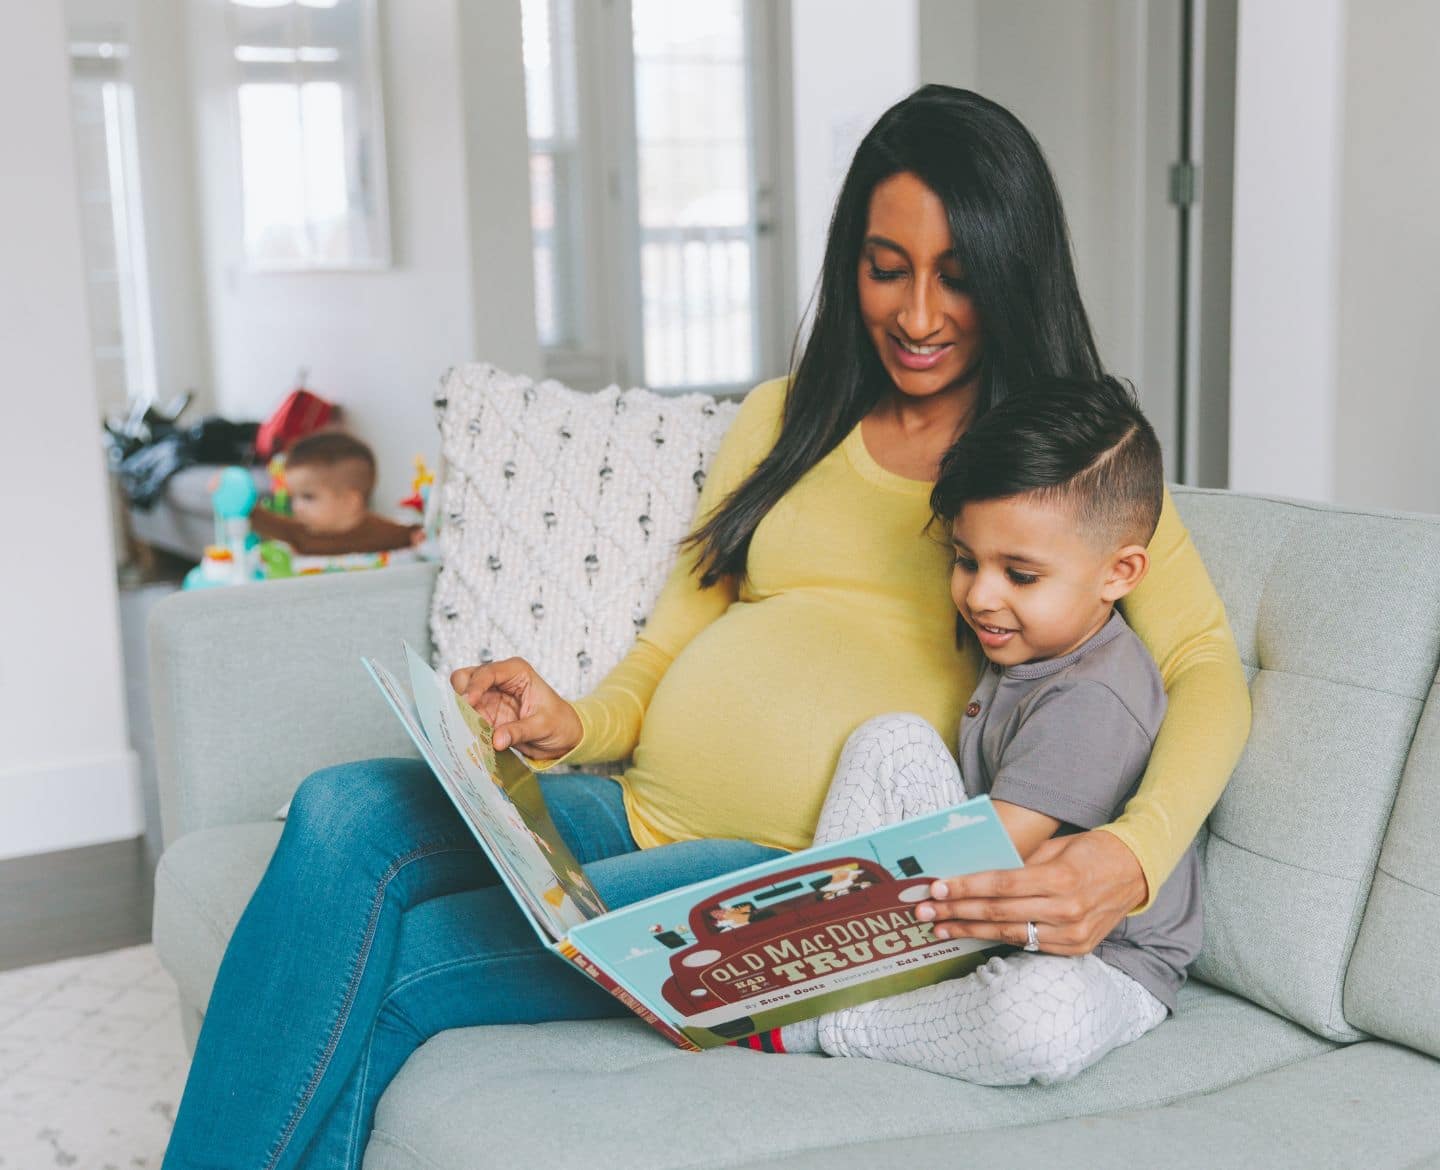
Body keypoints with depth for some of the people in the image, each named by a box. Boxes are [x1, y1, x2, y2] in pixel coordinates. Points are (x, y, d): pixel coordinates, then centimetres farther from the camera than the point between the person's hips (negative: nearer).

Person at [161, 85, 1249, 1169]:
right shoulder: (784, 418, 19)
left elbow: (1209, 671, -7)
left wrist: (1132, 856, -27)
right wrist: (573, 724, -5)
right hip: (637, 812, 5)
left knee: (380, 971, -22)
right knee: (345, 813, -23)